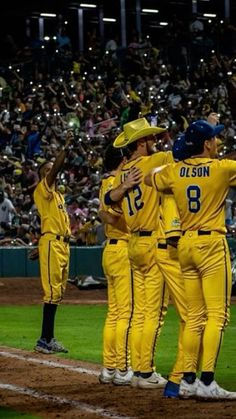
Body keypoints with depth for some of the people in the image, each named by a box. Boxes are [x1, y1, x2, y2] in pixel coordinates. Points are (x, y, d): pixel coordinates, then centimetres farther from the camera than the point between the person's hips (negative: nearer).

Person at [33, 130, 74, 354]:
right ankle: (44, 340, -15)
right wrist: (65, 149, -23)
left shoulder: (58, 195, 23)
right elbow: (55, 169, -17)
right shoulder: (42, 189, -2)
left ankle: (49, 339, 12)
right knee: (52, 292, -14)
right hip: (51, 243, -9)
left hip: (63, 245, 9)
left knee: (57, 293, 9)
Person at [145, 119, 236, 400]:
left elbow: (147, 179, 25)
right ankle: (207, 382, -15)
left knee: (195, 316, 11)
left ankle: (188, 380, 10)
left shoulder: (174, 171, 7)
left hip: (184, 245, 6)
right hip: (212, 244, -6)